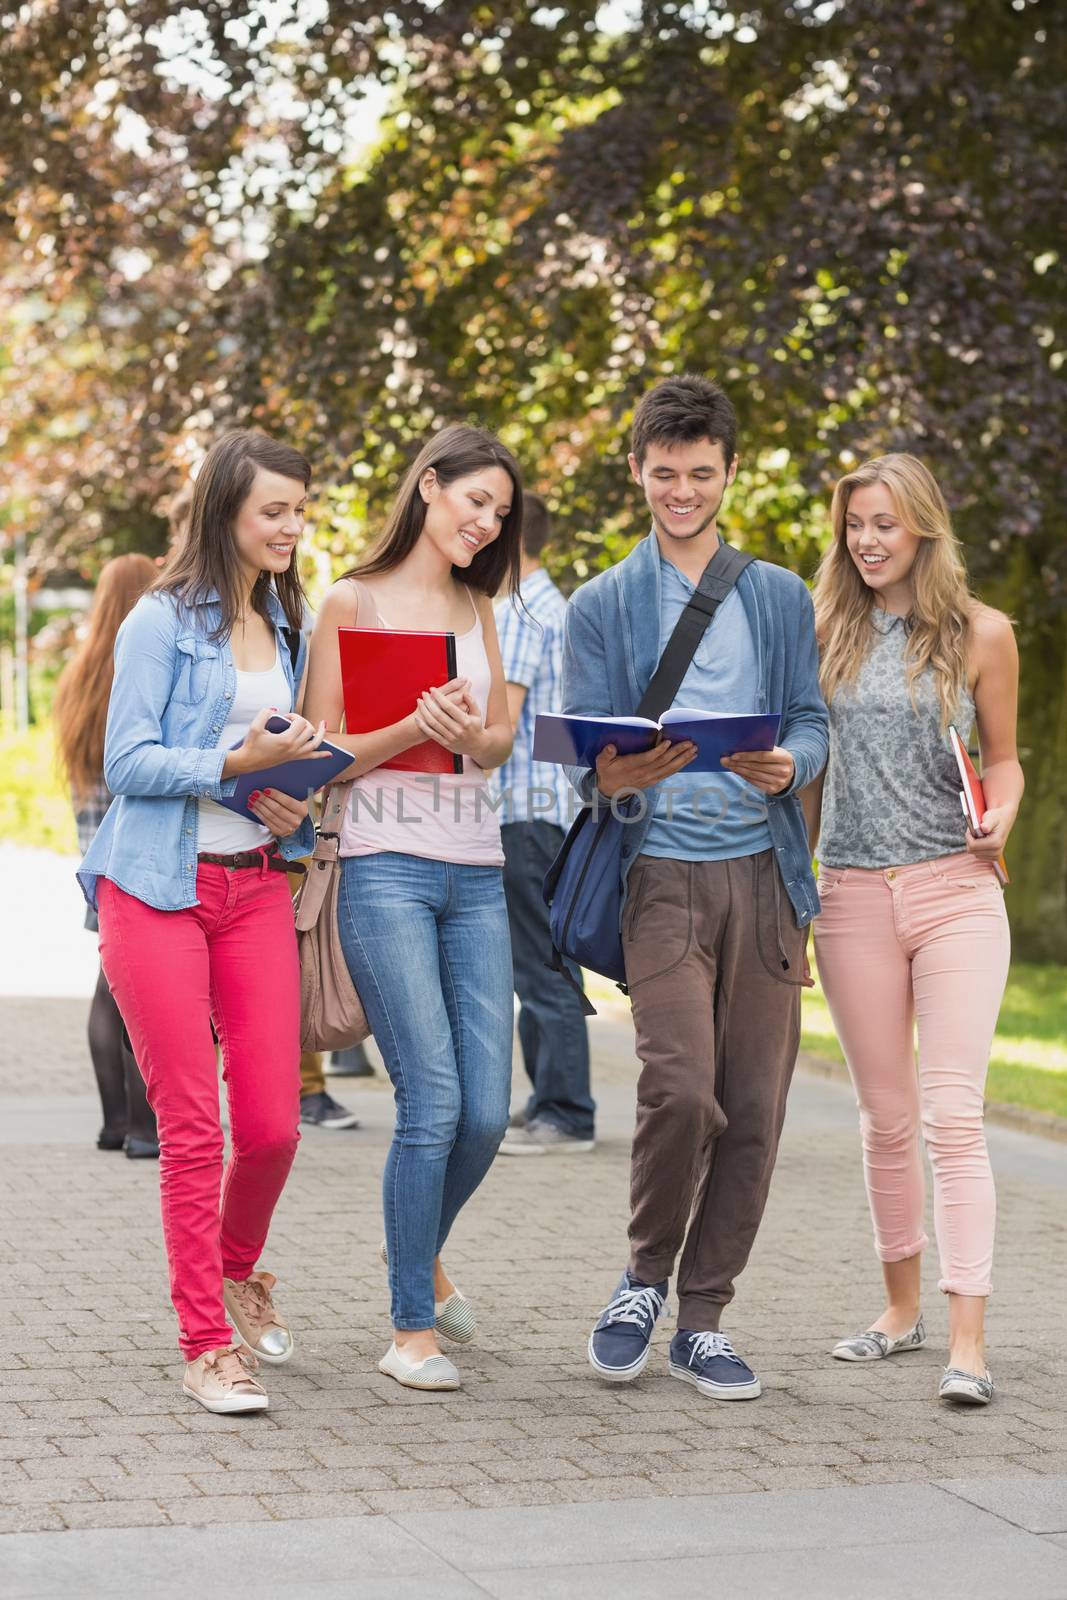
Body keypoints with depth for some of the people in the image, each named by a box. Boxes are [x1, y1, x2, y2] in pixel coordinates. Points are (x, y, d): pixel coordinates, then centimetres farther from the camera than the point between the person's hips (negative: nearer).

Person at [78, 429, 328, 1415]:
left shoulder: (285, 625, 16)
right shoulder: (163, 622, -4)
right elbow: (128, 762, -9)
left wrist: (287, 792, 4)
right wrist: (237, 763, -19)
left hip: (255, 886, 5)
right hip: (158, 889, -5)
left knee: (274, 1124, 0)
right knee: (191, 1128, -3)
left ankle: (237, 1268, 30)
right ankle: (207, 1344, 6)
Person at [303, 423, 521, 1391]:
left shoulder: (478, 609, 18)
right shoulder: (354, 602, 2)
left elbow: (502, 740, 13)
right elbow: (323, 755, -1)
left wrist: (472, 734, -10)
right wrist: (413, 728, -17)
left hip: (476, 875, 5)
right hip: (386, 867, -5)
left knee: (488, 1112, 0)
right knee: (434, 1103, -12)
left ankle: (420, 1251, 30)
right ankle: (413, 1328, 1)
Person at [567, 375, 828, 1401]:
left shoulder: (781, 598, 15)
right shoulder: (603, 606, 9)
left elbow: (811, 720, 9)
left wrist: (789, 764, -15)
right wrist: (616, 776, -21)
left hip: (766, 871, 3)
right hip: (662, 872, -3)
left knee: (754, 1106, 1)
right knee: (682, 1088, -18)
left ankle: (702, 1322, 14)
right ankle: (645, 1277, 8)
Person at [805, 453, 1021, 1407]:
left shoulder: (981, 633, 3)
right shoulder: (825, 631, 8)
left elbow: (1003, 757, 11)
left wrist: (999, 819, -9)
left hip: (955, 891, -2)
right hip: (854, 898, 3)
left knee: (953, 1117, -11)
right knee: (887, 1119, 11)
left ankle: (967, 1340, -12)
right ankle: (903, 1307, 26)